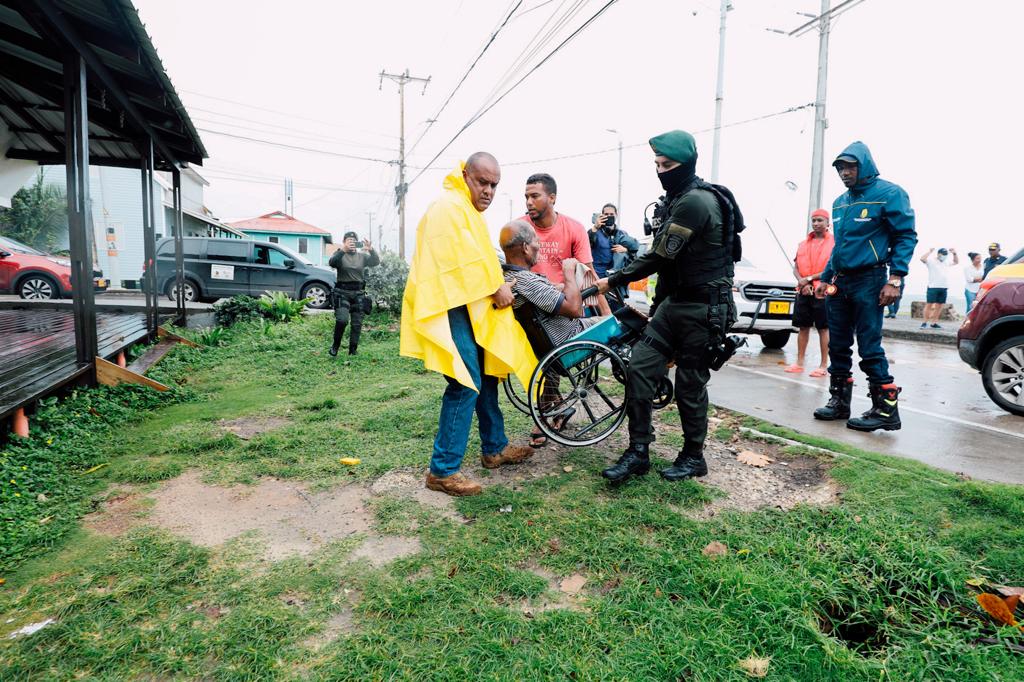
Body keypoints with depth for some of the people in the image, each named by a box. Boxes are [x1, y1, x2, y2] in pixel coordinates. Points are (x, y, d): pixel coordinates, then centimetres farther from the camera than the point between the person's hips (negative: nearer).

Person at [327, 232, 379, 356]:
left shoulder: (362, 256, 10)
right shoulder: (340, 254, 3)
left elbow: (376, 262, -6)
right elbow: (332, 262, -19)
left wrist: (371, 250, -24)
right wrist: (343, 250, -31)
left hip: (358, 293, 3)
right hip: (342, 292, -3)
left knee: (357, 324, 4)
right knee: (342, 320, -19)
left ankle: (353, 351, 16)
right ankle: (335, 345, 3)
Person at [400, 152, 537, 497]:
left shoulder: (468, 210, 23)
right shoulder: (449, 206, -11)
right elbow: (465, 259, -20)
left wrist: (498, 285, 8)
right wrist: (496, 287, -10)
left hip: (470, 306, 11)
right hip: (451, 307, -11)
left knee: (487, 375, 17)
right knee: (466, 384, -13)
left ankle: (494, 448, 31)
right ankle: (443, 469, -4)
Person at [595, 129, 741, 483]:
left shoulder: (696, 202, -18)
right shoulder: (676, 201, 14)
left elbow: (659, 257, -20)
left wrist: (612, 281, -12)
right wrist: (657, 306, 20)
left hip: (703, 308, -9)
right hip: (674, 302, 9)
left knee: (690, 383, 1)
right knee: (639, 367, 0)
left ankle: (693, 457, 21)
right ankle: (638, 451, 7)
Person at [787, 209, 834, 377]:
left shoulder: (834, 242, -1)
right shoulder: (803, 244, 16)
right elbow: (795, 268, 11)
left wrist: (809, 278, -14)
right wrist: (802, 282, -8)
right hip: (803, 291, 5)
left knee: (823, 328, -2)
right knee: (803, 327, 8)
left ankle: (823, 366, 3)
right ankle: (799, 363, 14)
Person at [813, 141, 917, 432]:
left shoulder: (888, 193, -5)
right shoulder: (840, 202, 16)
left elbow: (906, 236, -9)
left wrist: (895, 279, -18)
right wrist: (825, 278, 20)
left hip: (869, 281, -7)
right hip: (839, 282, 7)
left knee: (870, 347, -8)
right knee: (838, 346, 9)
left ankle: (886, 410, 1)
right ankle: (839, 401, 19)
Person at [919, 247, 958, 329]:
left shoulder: (946, 263, 20)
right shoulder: (931, 261, -2)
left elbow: (956, 262, 34)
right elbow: (922, 259, -19)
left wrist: (954, 253, 20)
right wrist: (930, 251, -14)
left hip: (944, 288, 7)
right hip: (933, 287, -7)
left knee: (939, 306, 5)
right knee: (929, 305, -7)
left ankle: (934, 323, 10)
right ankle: (925, 322, -5)